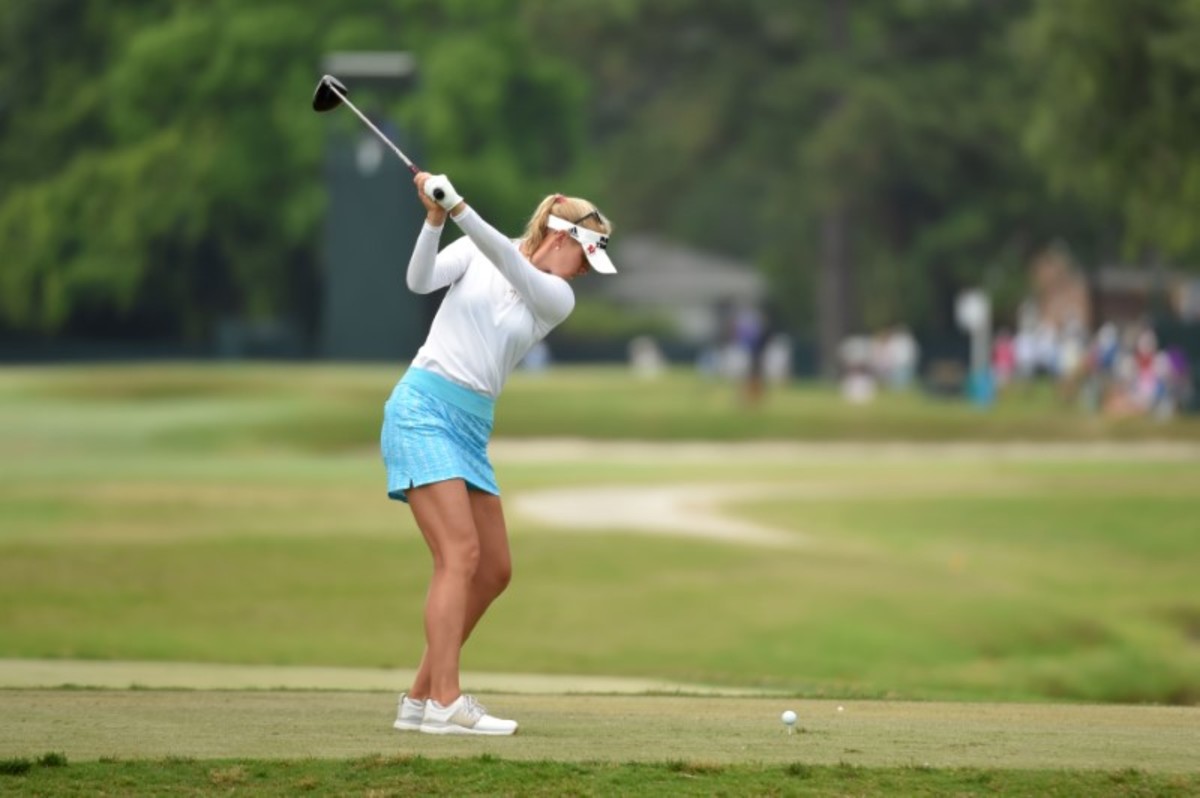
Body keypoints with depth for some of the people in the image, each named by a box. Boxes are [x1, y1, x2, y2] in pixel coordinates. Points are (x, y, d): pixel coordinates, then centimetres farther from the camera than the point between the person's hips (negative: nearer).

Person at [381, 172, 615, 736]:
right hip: (423, 408, -7)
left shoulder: (558, 299, 6)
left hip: (472, 429, 7)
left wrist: (459, 210, -28)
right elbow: (421, 281, -13)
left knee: (495, 570, 5)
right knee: (461, 552, -18)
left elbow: (510, 264, -12)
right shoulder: (473, 253, 2)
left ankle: (421, 697, 13)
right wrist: (435, 220, -29)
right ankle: (446, 704, -24)